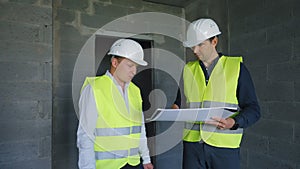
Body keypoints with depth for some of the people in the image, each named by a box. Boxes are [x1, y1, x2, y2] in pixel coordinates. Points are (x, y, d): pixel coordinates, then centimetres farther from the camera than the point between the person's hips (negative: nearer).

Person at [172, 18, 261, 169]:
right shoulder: (188, 70, 9)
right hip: (193, 144, 3)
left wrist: (234, 122, -20)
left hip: (224, 146, -2)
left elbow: (253, 109, -2)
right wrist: (176, 109, -5)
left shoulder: (237, 67, 0)